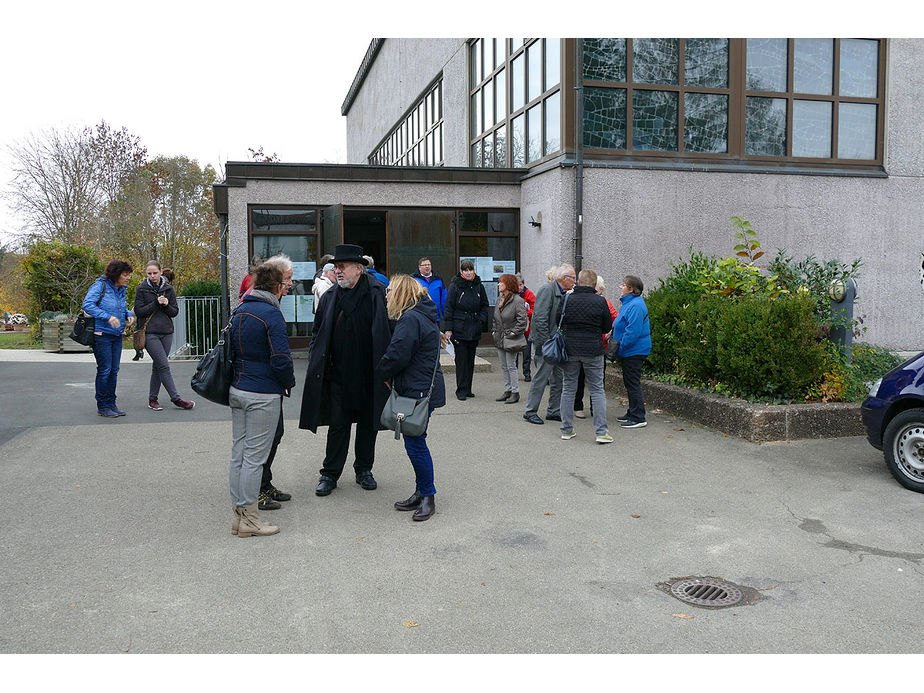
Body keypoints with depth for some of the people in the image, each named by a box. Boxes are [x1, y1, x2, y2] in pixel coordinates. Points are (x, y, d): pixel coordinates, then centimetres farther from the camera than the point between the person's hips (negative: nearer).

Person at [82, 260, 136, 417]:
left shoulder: (121, 290, 12)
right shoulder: (100, 286, -10)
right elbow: (87, 305, -20)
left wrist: (129, 315, 4)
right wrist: (108, 317, -28)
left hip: (117, 336, 7)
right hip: (102, 335, -7)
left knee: (114, 370, 9)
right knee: (104, 370, -3)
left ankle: (111, 404, 18)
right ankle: (102, 406, 6)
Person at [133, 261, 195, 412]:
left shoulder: (168, 289, 10)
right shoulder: (141, 289, 1)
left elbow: (175, 312, 9)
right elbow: (139, 311, -4)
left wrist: (166, 305, -11)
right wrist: (156, 303, -13)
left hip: (166, 332, 4)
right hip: (150, 333, -4)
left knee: (158, 366, 7)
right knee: (164, 365, -10)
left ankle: (152, 399, 16)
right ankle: (176, 399, -8)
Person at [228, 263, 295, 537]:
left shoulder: (238, 312, 10)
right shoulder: (271, 314, -14)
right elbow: (281, 360, -19)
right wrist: (289, 382, -2)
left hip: (237, 391, 8)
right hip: (263, 396, -8)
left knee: (239, 453, 12)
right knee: (255, 456, -1)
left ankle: (238, 514, 19)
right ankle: (248, 517, 6)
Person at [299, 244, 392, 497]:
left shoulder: (378, 294, -6)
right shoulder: (329, 297, 5)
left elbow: (389, 331, -4)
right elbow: (318, 333, 12)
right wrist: (317, 363, 3)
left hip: (369, 375, -1)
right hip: (338, 374, 2)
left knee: (368, 423, 11)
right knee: (338, 424, 6)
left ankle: (364, 469, 27)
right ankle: (330, 474, 16)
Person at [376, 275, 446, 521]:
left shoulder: (411, 320, -18)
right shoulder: (424, 316, 15)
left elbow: (396, 356, -20)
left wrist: (382, 373, -1)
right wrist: (390, 376, 14)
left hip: (419, 392, -10)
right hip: (423, 388, 10)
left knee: (415, 443, -4)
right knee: (414, 442, 15)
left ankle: (427, 497, 7)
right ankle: (421, 494, 24)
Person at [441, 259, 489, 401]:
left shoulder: (479, 286, 8)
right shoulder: (455, 286, -4)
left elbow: (484, 306, 17)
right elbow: (448, 308, -5)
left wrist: (480, 320, 0)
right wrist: (448, 329, -10)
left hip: (474, 329, 4)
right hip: (459, 329, -4)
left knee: (471, 360, 9)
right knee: (461, 360, -4)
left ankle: (468, 389, 17)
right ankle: (461, 390, 1)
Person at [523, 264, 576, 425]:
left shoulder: (562, 293, 15)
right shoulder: (547, 290, -13)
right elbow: (540, 319, -20)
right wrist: (547, 342, -22)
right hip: (546, 341, -9)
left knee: (559, 377, 11)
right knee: (541, 377, -4)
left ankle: (554, 411, 21)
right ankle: (530, 411, 7)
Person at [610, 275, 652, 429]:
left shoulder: (635, 306, -20)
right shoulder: (629, 303, 14)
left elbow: (633, 331, -25)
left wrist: (621, 347, -20)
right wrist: (613, 332, 17)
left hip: (635, 351, -11)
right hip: (630, 351, 11)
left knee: (633, 383, -6)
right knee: (629, 382, 17)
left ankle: (638, 418, -1)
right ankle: (632, 413, 27)